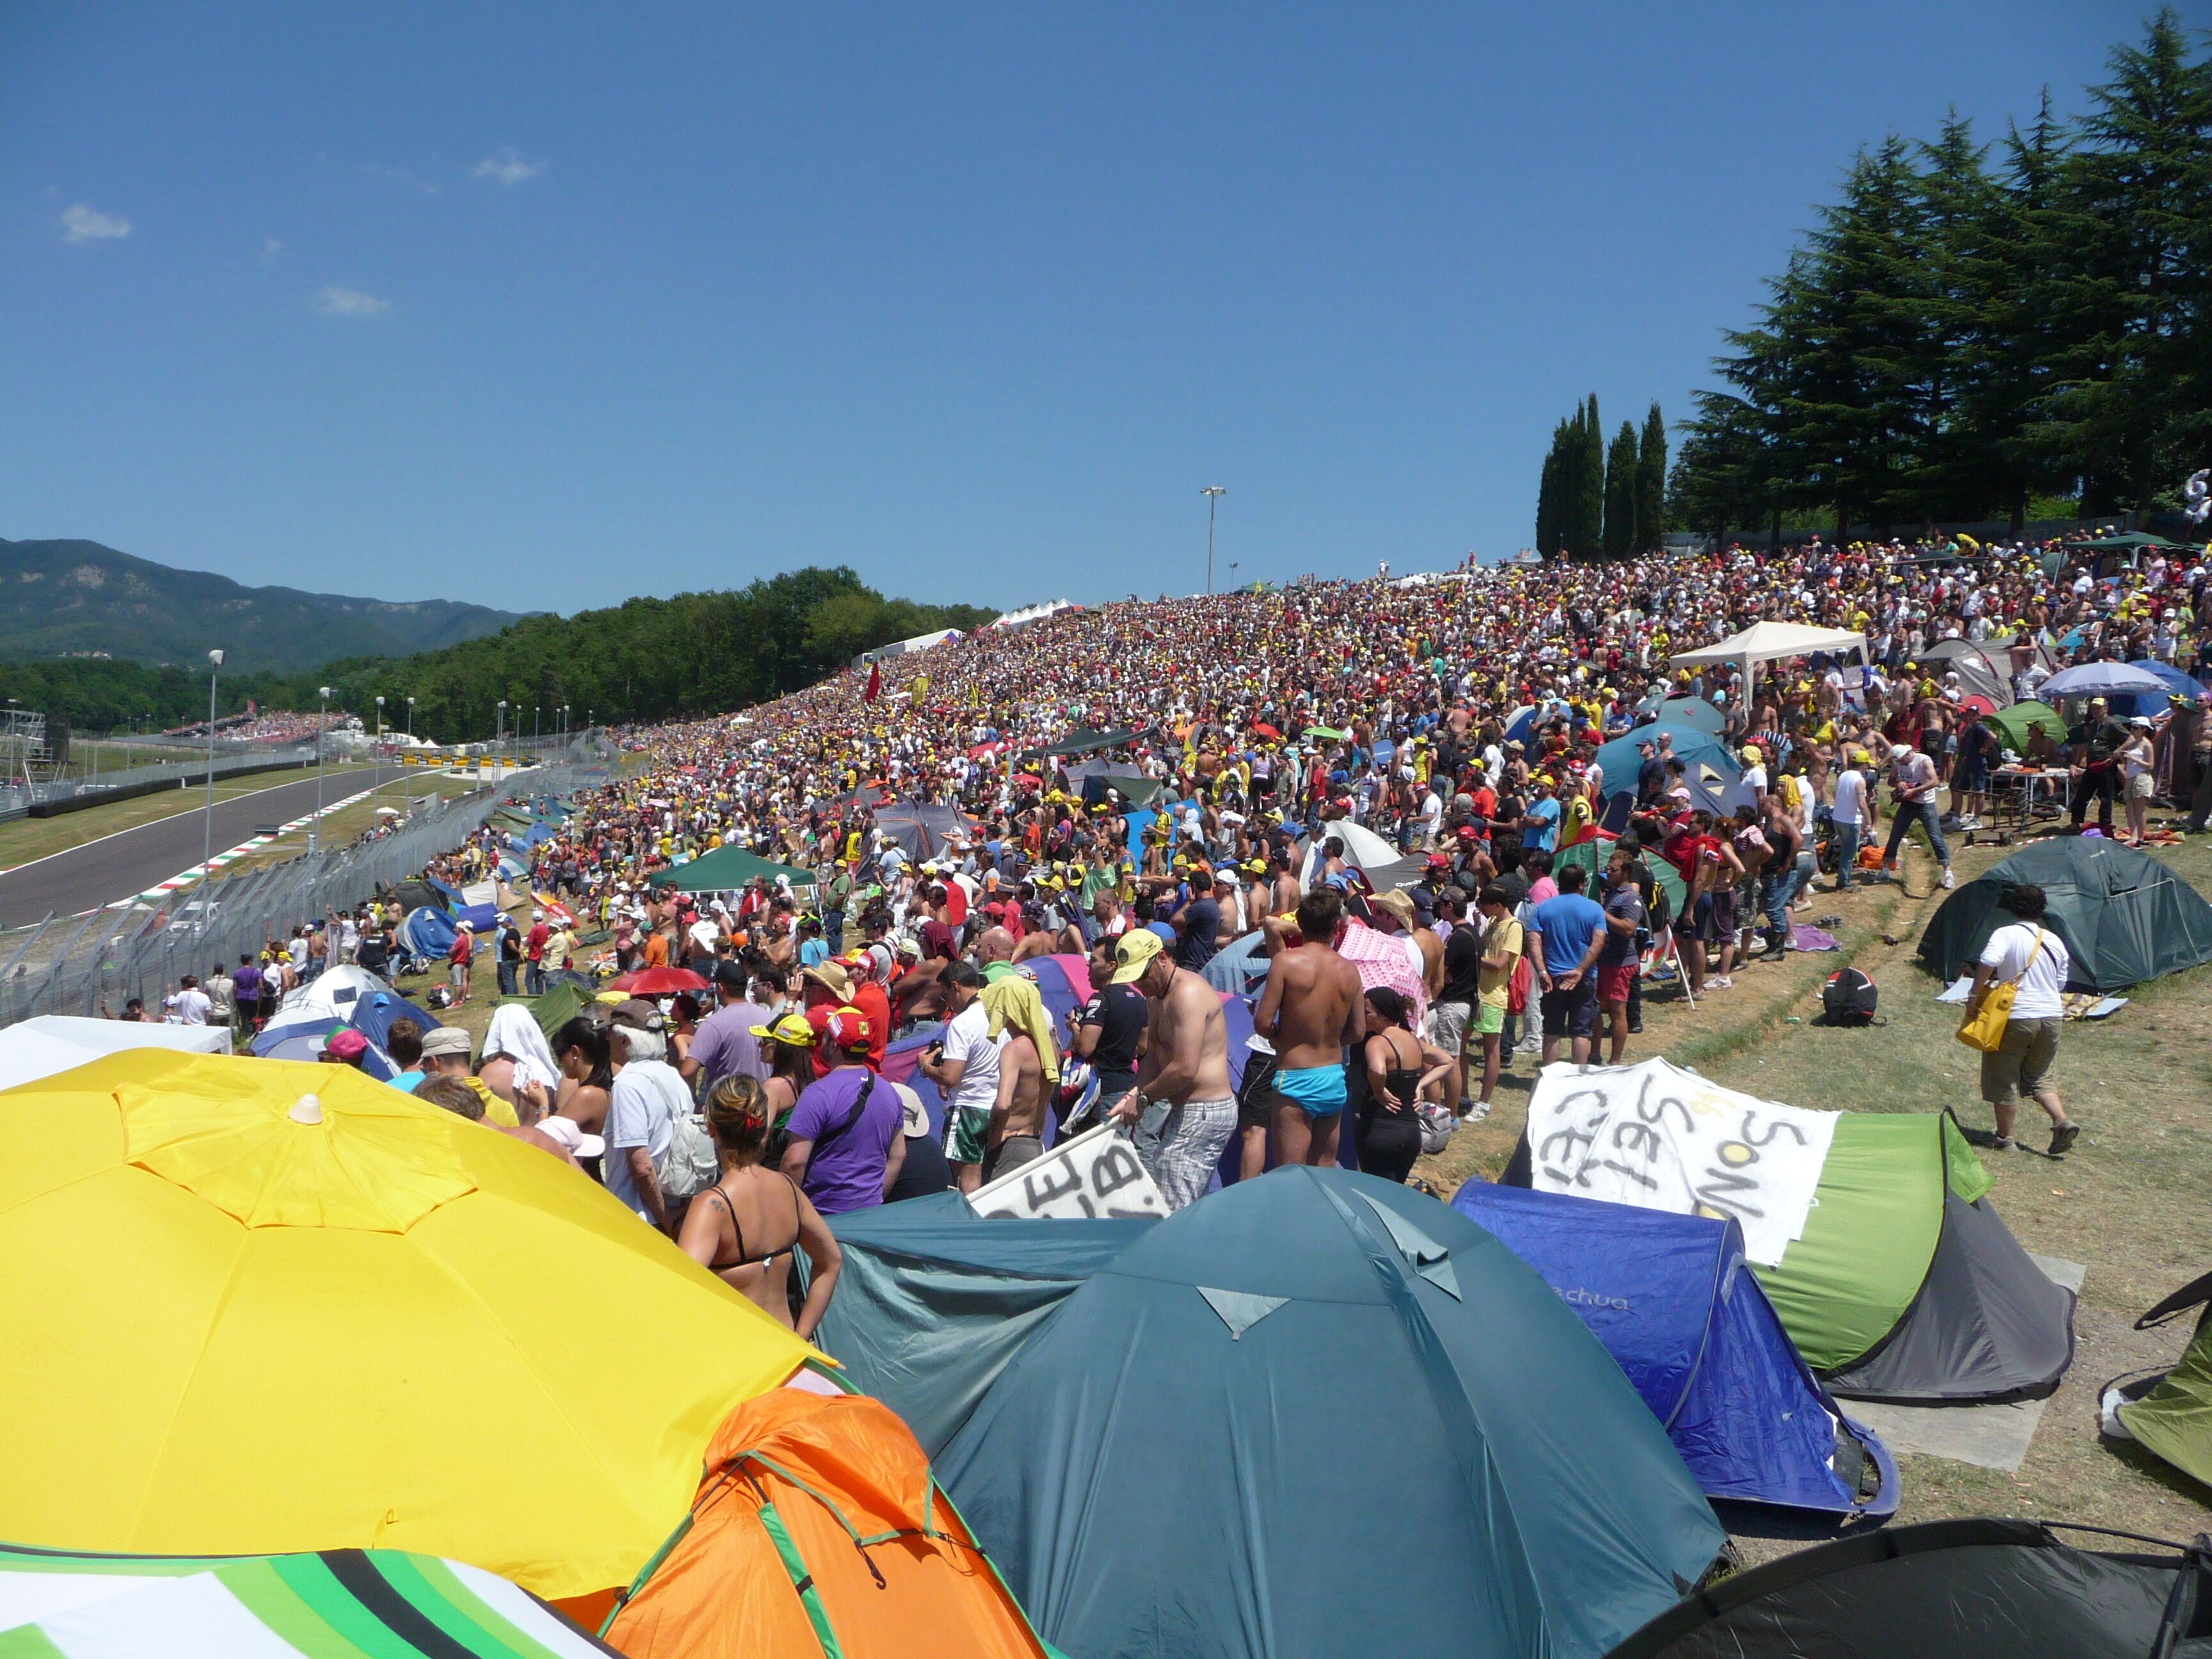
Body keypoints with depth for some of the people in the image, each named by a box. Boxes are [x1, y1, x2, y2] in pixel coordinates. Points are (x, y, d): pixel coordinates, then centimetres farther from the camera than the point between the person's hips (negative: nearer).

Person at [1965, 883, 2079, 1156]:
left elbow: (1988, 963, -28)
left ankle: (2005, 1138, 14)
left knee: (2004, 1079, 8)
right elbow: (2061, 983, 16)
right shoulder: (2055, 941, 9)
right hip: (2052, 1016, 6)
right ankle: (2063, 1122, 1)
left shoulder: (2006, 934, -10)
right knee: (2040, 1077, 21)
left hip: (2016, 1018, -6)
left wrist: (1974, 996, -20)